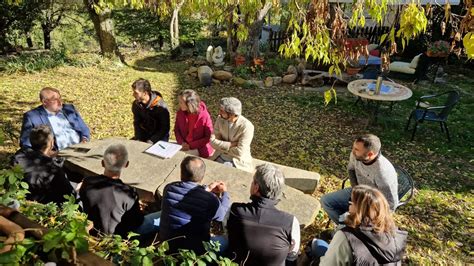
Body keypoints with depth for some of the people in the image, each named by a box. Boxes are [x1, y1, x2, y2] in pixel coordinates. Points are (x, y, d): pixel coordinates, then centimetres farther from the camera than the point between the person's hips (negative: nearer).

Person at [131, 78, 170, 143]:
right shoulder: (136, 104, -5)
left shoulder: (160, 106, -22)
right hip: (144, 134, 5)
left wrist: (151, 141, -24)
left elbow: (165, 128, -17)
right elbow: (137, 123, 5)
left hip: (159, 136, -5)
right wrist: (138, 138, -10)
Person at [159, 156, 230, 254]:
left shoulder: (168, 189, -14)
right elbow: (222, 215, -3)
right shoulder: (210, 200, -26)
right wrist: (225, 192, 13)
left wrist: (207, 189, 16)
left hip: (166, 246, 4)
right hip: (194, 251, -4)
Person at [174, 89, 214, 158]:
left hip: (199, 149, -5)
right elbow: (176, 129, 8)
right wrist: (181, 142, -11)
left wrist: (191, 146, -17)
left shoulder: (204, 116, -19)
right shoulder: (180, 113, -5)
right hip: (184, 145, 5)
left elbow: (208, 137, -13)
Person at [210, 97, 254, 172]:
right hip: (219, 158, 5)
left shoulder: (247, 126, -21)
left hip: (238, 162, -5)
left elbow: (239, 152, -23)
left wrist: (222, 147, -12)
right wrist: (231, 144, -19)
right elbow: (212, 141, -7)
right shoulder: (220, 119, -6)